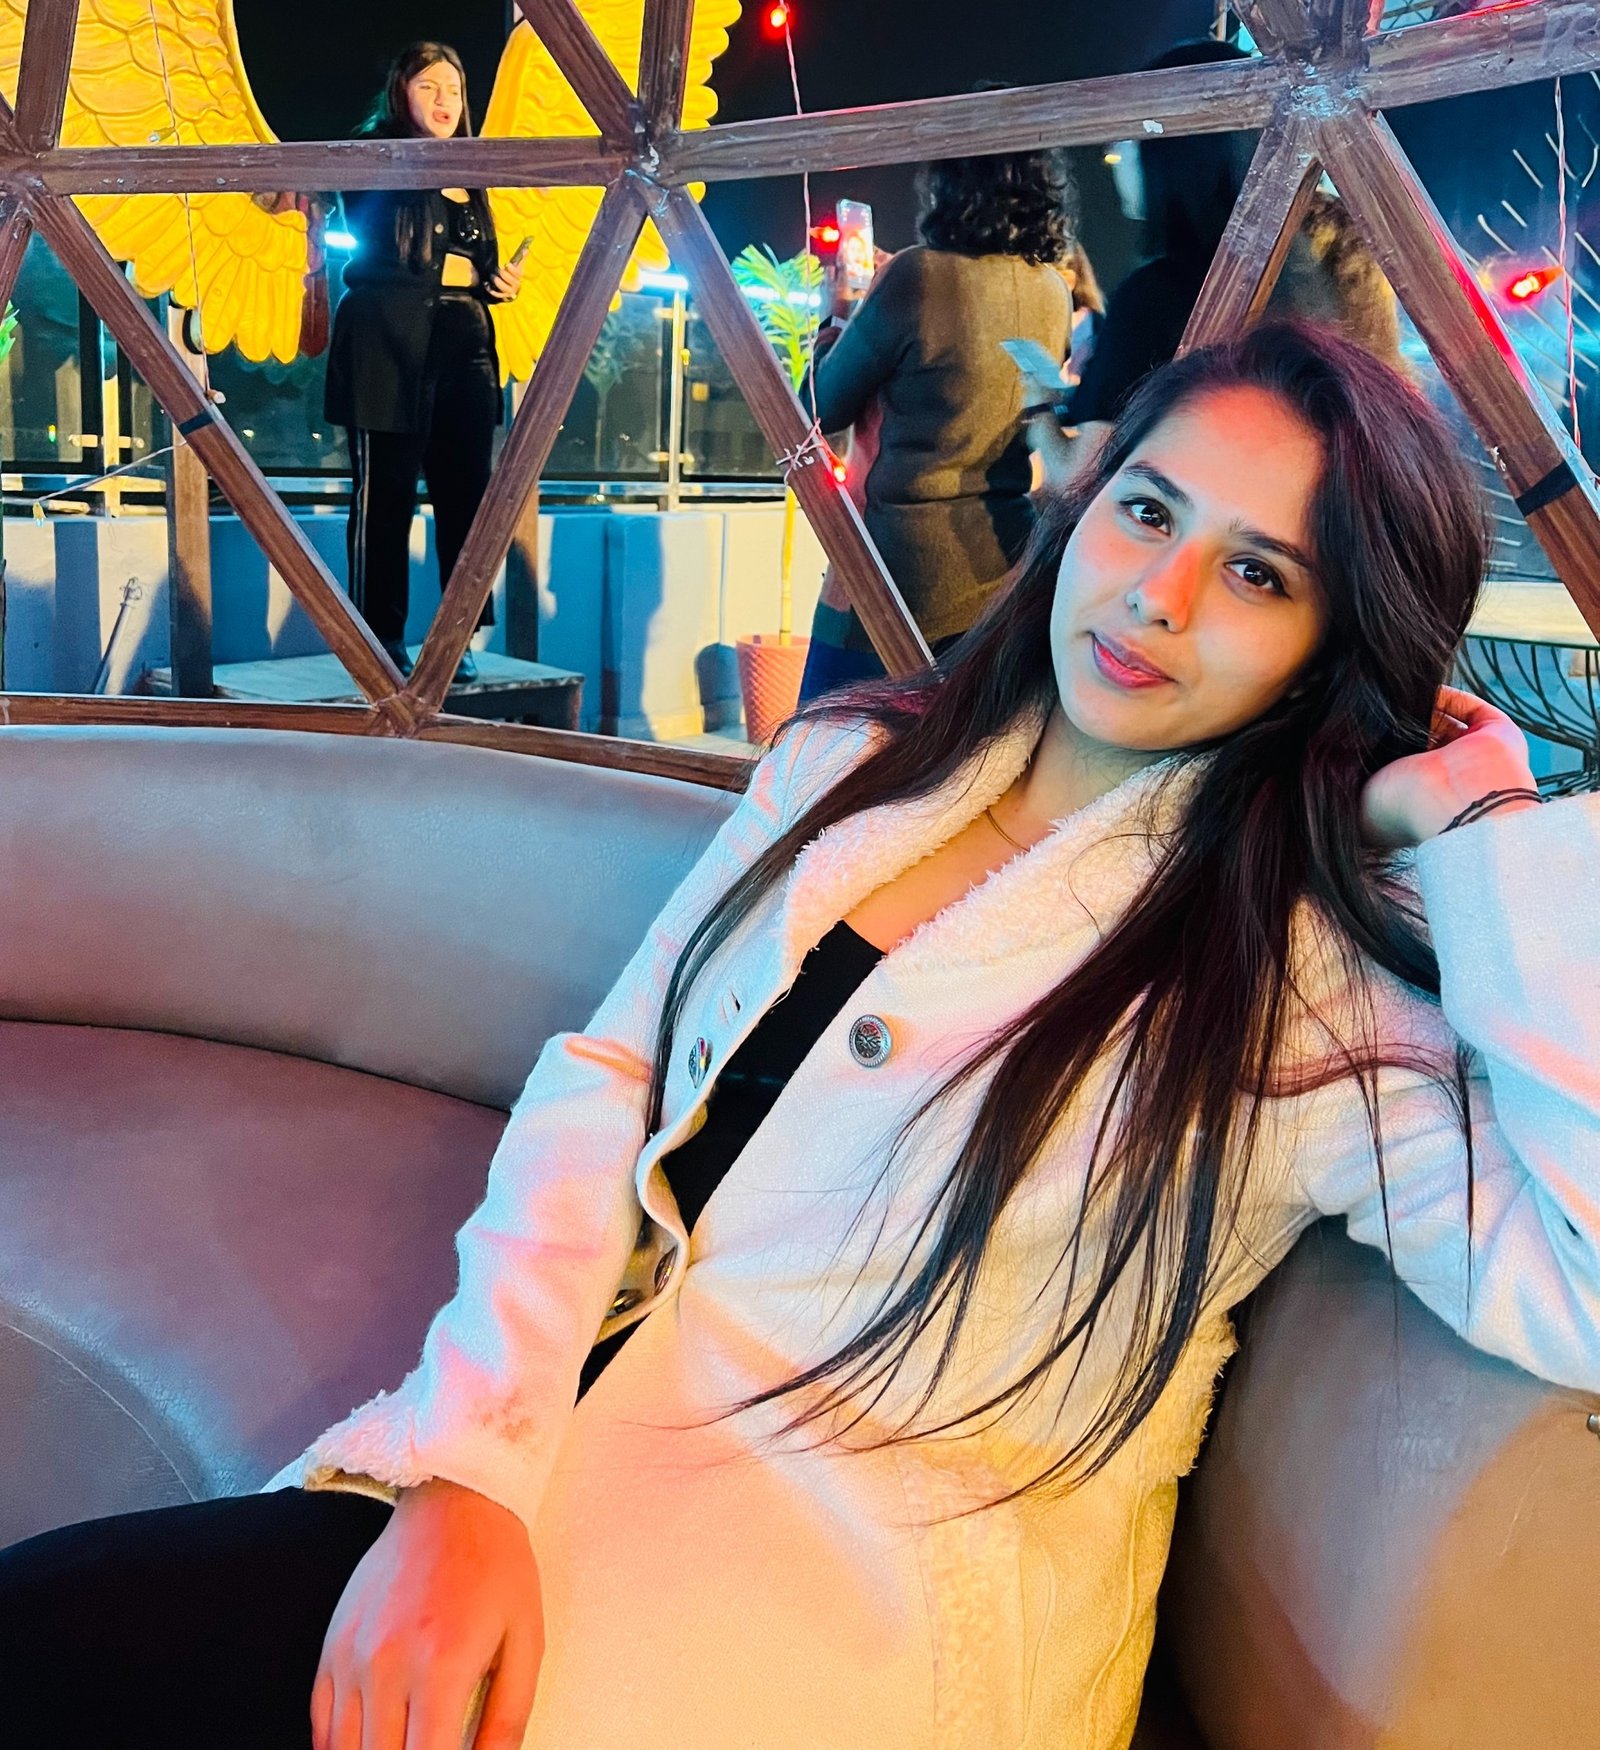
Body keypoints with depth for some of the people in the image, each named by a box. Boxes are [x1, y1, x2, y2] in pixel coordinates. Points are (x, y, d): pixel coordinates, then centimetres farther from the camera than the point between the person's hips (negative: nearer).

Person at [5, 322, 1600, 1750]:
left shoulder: (1311, 980, -7)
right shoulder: (848, 762, 7)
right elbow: (605, 1083, 3)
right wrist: (470, 1461, -11)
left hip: (872, 1599, -4)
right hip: (583, 1453, 5)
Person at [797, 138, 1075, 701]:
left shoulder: (918, 275, -14)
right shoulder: (1051, 292, 6)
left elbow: (822, 411, -5)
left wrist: (839, 316, 12)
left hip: (906, 571, -7)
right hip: (1005, 569, 7)